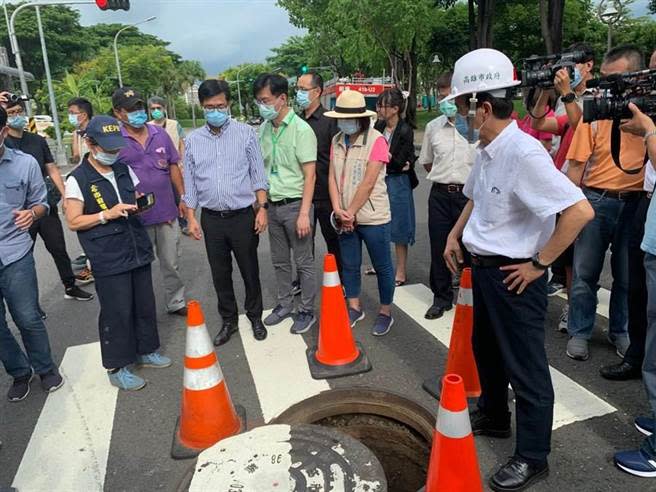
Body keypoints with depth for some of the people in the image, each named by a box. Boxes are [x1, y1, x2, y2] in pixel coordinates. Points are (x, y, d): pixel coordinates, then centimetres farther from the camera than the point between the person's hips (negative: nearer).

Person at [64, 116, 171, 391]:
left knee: (144, 305, 14)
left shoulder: (124, 169, 9)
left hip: (138, 251, 6)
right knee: (117, 312, 1)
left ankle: (146, 351, 33)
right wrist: (107, 215, -19)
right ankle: (117, 368, 17)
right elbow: (73, 222, -7)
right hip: (108, 260, -6)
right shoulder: (77, 179, -7)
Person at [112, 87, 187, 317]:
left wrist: (183, 197, 8)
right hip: (136, 217, -3)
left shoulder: (160, 134, 5)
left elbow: (173, 167, 11)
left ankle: (176, 303, 30)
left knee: (171, 263, 15)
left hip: (167, 212, 3)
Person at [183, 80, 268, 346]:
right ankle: (229, 320, 29)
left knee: (250, 271, 10)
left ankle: (255, 316, 29)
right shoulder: (193, 140, 4)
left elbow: (258, 175, -1)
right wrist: (191, 218, 4)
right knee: (220, 274, 12)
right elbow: (189, 182, 8)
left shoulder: (246, 133, -2)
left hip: (243, 216, -2)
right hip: (211, 218, 2)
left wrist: (262, 208, -7)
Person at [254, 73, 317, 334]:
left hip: (294, 204, -6)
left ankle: (307, 311, 20)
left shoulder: (301, 129, -12)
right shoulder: (263, 129, 7)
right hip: (273, 205, 6)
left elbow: (309, 175, -14)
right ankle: (285, 304, 32)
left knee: (304, 262, 5)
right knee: (279, 261, 16)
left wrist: (304, 214, -19)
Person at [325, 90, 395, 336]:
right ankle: (354, 308, 33)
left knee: (382, 267, 8)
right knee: (349, 265, 16)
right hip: (345, 218, 6)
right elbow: (332, 177, 3)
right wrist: (339, 210, -9)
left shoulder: (376, 140, -13)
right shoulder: (337, 141, 5)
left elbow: (368, 183, -17)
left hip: (373, 217, -5)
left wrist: (351, 213, -13)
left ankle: (385, 312, 25)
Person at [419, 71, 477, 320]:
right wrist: (443, 179, 12)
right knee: (439, 248, 9)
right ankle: (441, 298, 24)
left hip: (469, 194, -4)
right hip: (440, 194, 4)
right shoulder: (433, 126, 7)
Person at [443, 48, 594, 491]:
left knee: (525, 367, 6)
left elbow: (580, 211, -29)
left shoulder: (524, 153, -24)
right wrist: (456, 233, 12)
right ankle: (494, 417, 47)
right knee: (486, 349, 24)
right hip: (484, 268, 9)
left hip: (515, 276, -9)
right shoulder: (486, 151, 4)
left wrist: (540, 263, -21)